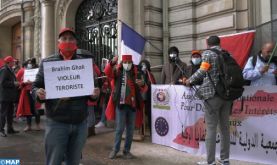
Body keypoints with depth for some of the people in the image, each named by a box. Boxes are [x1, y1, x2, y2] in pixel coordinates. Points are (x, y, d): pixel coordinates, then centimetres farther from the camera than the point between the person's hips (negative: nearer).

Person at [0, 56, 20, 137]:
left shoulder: (10, 70, 15)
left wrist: (16, 84, 8)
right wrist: (14, 84, -19)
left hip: (10, 96, 9)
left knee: (10, 113, 13)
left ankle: (10, 129, 21)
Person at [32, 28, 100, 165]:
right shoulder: (47, 62, 3)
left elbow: (92, 87, 13)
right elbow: (35, 86, 4)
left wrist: (94, 94, -10)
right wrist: (38, 93, -19)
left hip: (80, 123, 2)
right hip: (56, 123, -2)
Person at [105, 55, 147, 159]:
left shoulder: (136, 74, 6)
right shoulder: (118, 72, 2)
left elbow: (144, 89, 4)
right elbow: (107, 72, -16)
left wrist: (143, 84, -20)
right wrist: (112, 63, -34)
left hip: (133, 105, 3)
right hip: (121, 104, -2)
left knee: (130, 129, 9)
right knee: (120, 128, 0)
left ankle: (127, 150, 21)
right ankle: (115, 150, 16)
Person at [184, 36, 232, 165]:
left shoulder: (208, 53, 0)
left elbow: (202, 71, -12)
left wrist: (190, 80, 0)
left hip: (213, 94, -6)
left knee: (211, 128, -3)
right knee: (225, 127, 12)